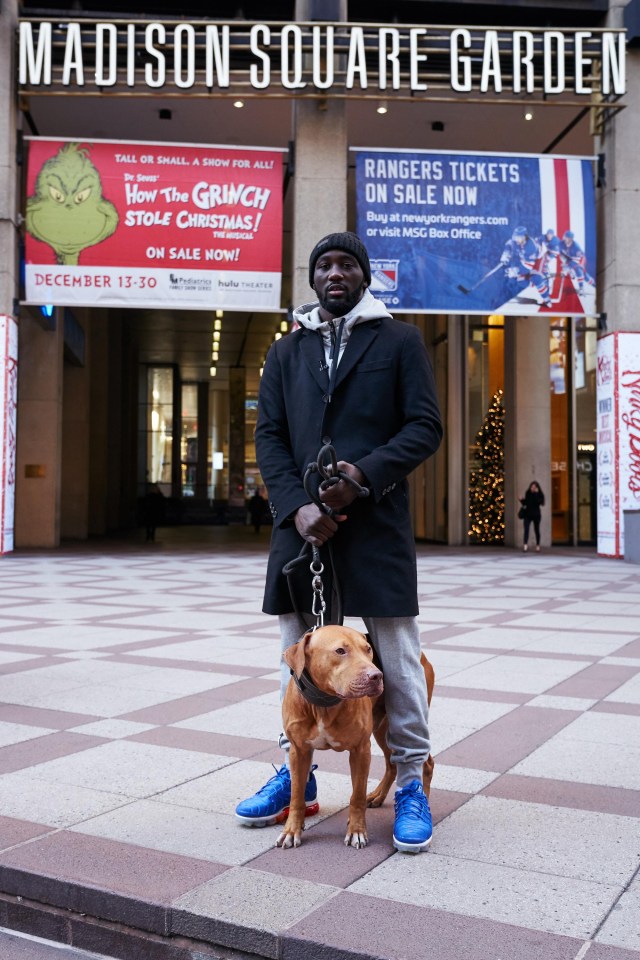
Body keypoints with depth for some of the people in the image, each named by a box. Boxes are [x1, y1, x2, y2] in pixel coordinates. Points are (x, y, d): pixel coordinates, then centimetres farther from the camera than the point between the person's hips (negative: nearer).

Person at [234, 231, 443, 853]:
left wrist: (365, 473, -16)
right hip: (300, 521, 4)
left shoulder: (399, 341, 6)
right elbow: (268, 436, 9)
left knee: (396, 655, -1)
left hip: (377, 522, -3)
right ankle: (296, 773, 24)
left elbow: (425, 427, -1)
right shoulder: (286, 351, 16)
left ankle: (410, 782, 13)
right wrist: (296, 505, -8)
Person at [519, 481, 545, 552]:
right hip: (527, 514, 2)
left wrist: (535, 494, -24)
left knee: (536, 530, 9)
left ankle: (538, 545, 22)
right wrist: (522, 500, -6)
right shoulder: (528, 493, 5)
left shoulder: (540, 495, -4)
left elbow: (539, 502, -22)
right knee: (526, 529, -13)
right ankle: (525, 545, -22)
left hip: (536, 515, -2)